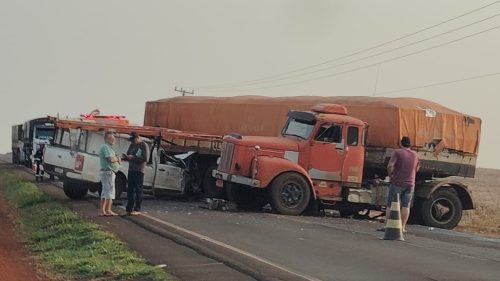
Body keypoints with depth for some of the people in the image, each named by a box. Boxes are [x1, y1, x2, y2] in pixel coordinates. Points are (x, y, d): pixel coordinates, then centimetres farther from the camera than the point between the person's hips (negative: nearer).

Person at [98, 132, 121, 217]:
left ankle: (101, 210, 13)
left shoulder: (109, 147, 21)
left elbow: (113, 158, 20)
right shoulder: (106, 147, -13)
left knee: (105, 192, 12)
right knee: (109, 191, -9)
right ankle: (108, 210, -8)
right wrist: (117, 159, -5)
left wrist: (116, 158, -2)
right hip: (108, 171, -11)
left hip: (105, 172, 11)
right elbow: (110, 159, -25)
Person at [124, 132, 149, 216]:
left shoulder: (144, 146, -6)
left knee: (138, 190, -5)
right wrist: (126, 157, -4)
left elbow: (145, 159, -14)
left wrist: (132, 157, -17)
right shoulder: (132, 145, 15)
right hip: (131, 170, 7)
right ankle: (129, 209, 9)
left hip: (139, 171, -7)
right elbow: (128, 154, 21)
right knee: (130, 190, 6)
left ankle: (137, 209, -3)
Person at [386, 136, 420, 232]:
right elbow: (416, 170, 18)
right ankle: (403, 227, 6)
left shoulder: (397, 152, -8)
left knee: (390, 205, 3)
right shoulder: (415, 155, 9)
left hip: (397, 183, -4)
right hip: (410, 184, 4)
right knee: (406, 206, 7)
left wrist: (391, 176, -6)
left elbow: (390, 166, -19)